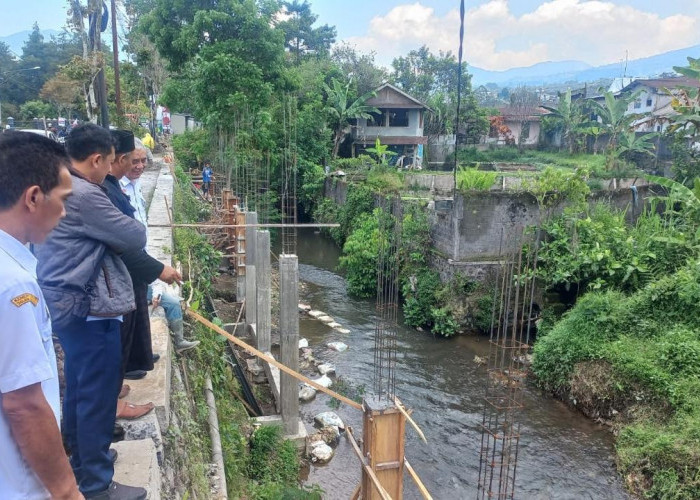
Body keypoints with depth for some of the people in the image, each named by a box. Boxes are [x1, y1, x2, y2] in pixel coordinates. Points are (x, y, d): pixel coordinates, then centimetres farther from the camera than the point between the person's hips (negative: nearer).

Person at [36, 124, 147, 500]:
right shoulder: (84, 195, -22)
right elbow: (135, 237, -16)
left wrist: (106, 233, -1)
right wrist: (117, 229, 2)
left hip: (65, 301, 10)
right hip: (87, 307, -10)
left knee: (79, 386, 23)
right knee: (98, 394, 1)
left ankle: (79, 458, 39)